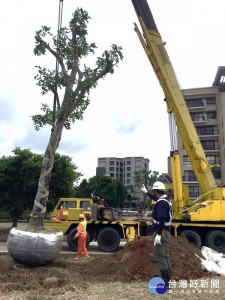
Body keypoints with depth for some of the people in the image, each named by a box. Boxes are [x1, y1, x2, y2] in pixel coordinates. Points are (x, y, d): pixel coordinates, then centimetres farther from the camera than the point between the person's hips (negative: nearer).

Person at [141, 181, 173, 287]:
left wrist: (158, 234, -29)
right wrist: (146, 193, 45)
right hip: (165, 231, 10)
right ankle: (168, 279, 26)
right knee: (165, 256, 17)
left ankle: (165, 281, 1)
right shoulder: (165, 199, 11)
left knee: (159, 257, -4)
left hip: (161, 232, -10)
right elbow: (156, 198, 33)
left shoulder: (161, 203, -20)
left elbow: (162, 219, -29)